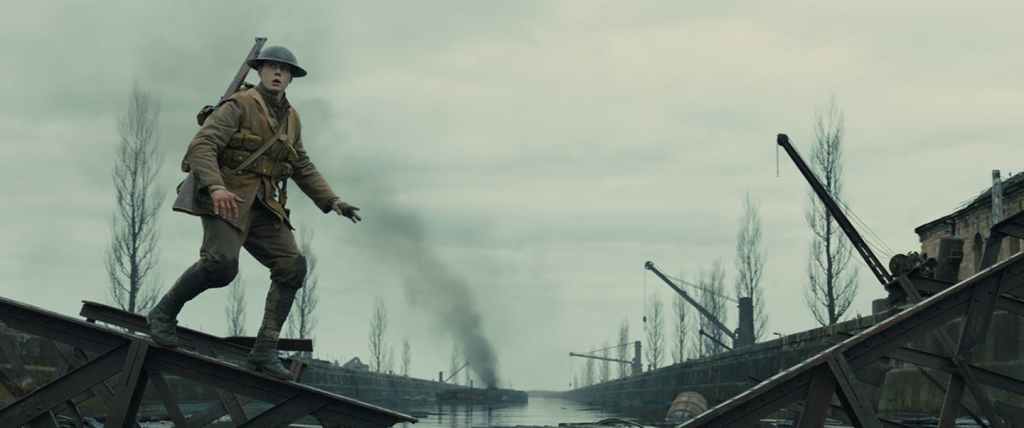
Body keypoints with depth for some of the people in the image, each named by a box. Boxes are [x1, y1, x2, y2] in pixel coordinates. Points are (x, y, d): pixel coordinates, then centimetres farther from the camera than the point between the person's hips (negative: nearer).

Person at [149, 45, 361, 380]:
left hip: (263, 206, 7)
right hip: (227, 198, -7)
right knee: (221, 263, -29)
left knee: (292, 266, -10)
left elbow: (303, 168, 27)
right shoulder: (240, 106, -6)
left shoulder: (291, 118, 17)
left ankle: (264, 351, -7)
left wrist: (332, 202, 18)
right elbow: (201, 145, -16)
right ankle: (163, 314, -8)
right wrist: (215, 187, -32)